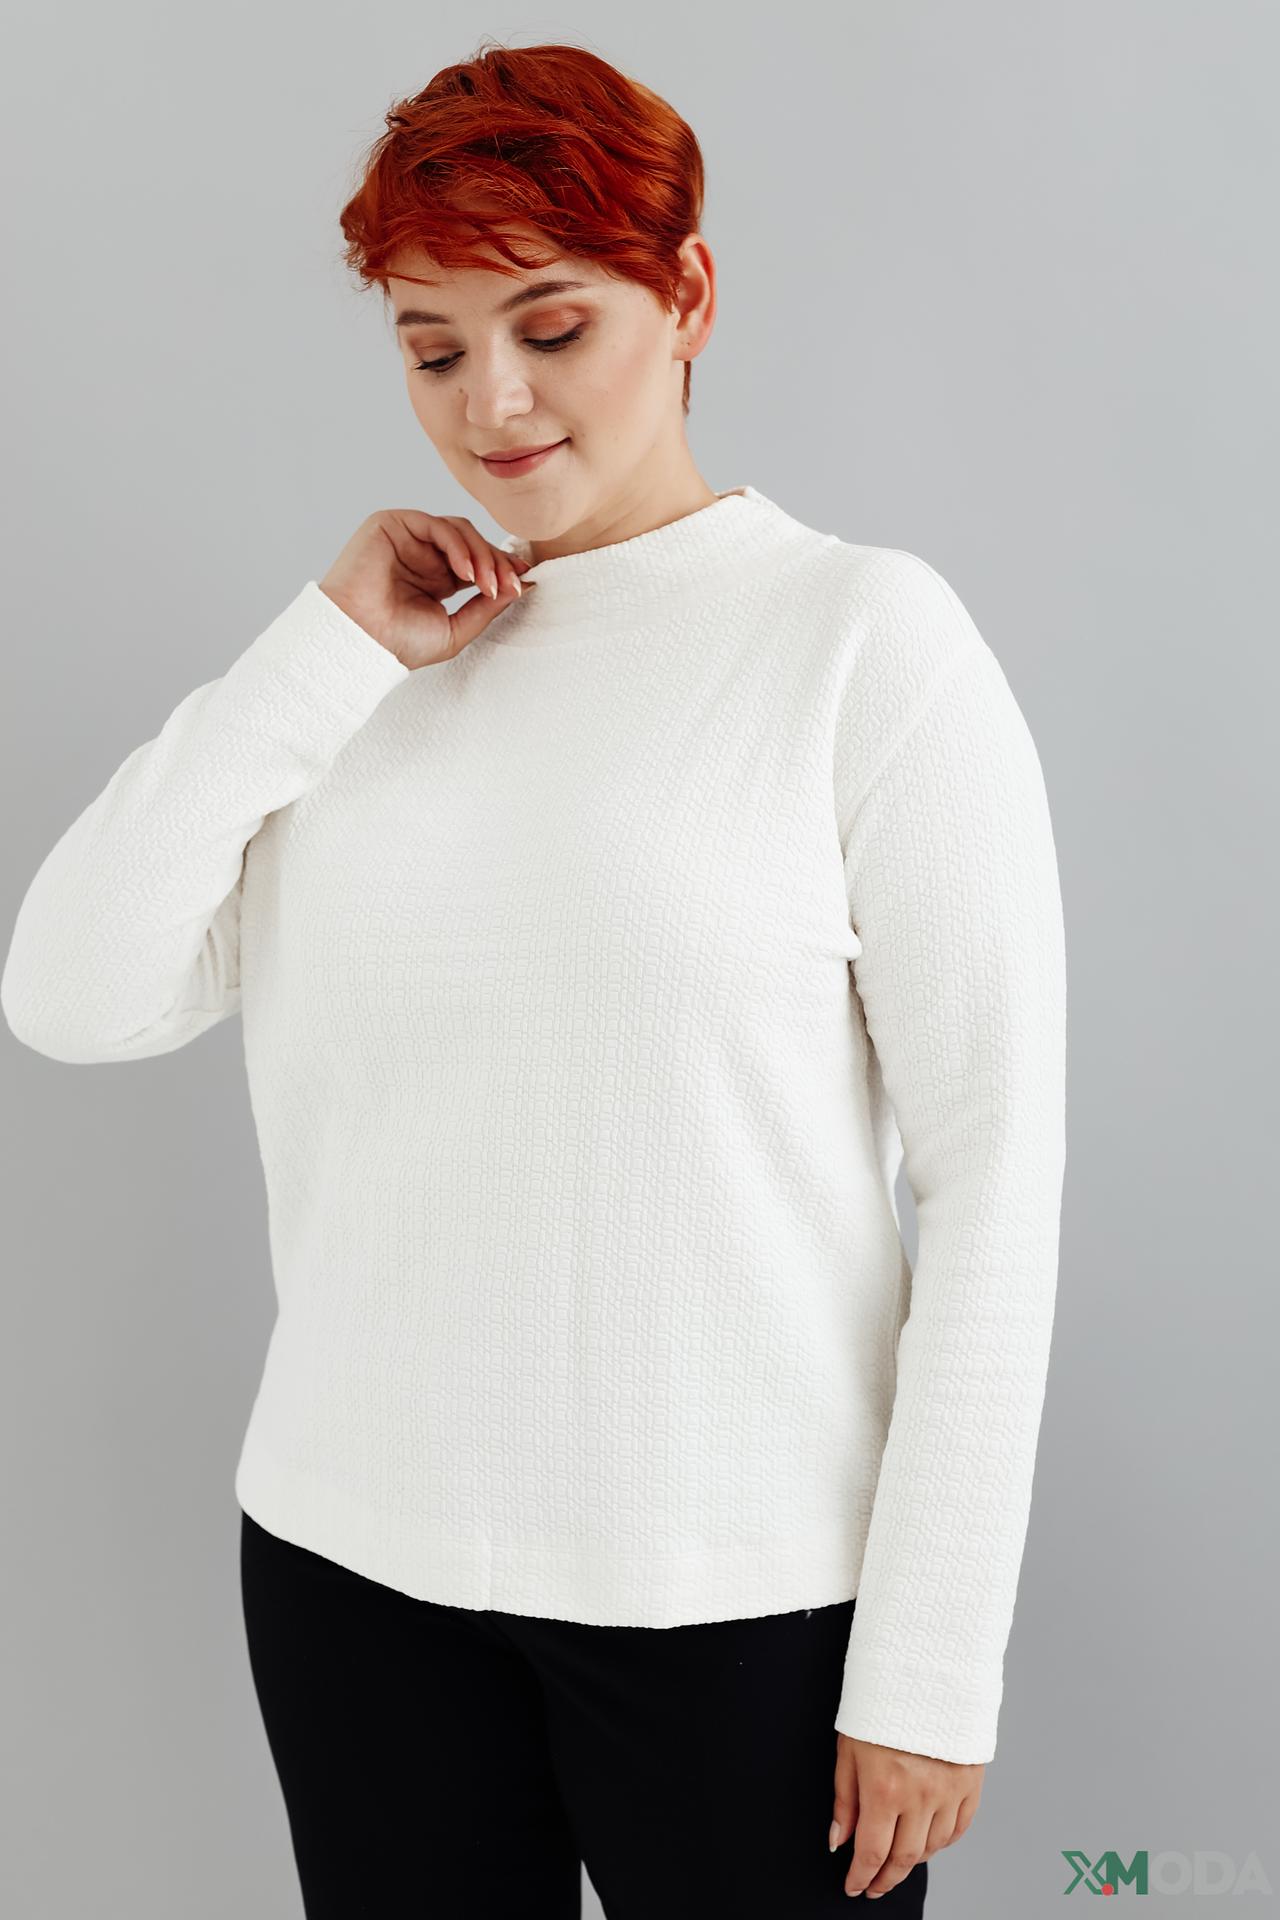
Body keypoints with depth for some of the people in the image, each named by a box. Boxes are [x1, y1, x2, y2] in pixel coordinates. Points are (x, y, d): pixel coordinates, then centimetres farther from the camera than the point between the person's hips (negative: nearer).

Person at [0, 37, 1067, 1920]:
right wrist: (327, 652, -8)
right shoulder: (385, 666, 7)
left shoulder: (863, 634, -6)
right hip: (353, 1554, 4)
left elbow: (993, 1165, -9)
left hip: (740, 1590, -3)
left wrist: (932, 1660, -11)